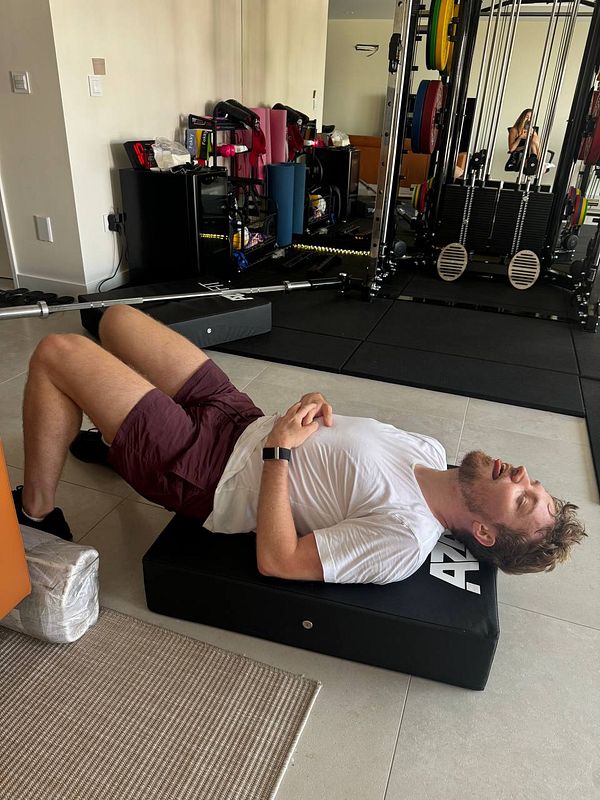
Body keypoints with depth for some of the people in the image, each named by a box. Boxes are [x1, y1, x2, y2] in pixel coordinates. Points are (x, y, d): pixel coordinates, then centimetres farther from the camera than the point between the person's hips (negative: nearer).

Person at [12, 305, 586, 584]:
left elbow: (277, 561, -25)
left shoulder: (406, 539, -25)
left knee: (54, 353, -9)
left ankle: (35, 516, 13)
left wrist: (279, 450, -24)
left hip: (202, 470, -7)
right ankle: (114, 438, 39)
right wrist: (317, 405, -10)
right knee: (117, 317, 16)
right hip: (238, 415, 8)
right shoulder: (431, 451, -2)